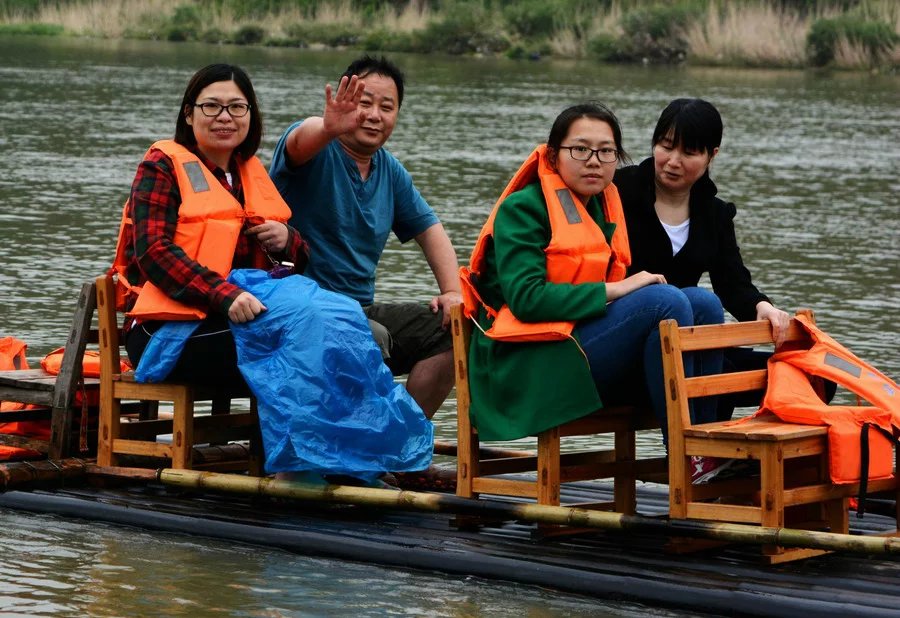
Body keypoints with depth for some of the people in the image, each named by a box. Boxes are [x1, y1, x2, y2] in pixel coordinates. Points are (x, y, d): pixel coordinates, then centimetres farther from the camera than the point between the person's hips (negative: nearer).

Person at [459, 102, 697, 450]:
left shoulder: (604, 207, 19)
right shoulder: (522, 209, -4)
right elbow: (525, 299, -18)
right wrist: (614, 290, -17)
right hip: (528, 367, -8)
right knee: (665, 302, -24)